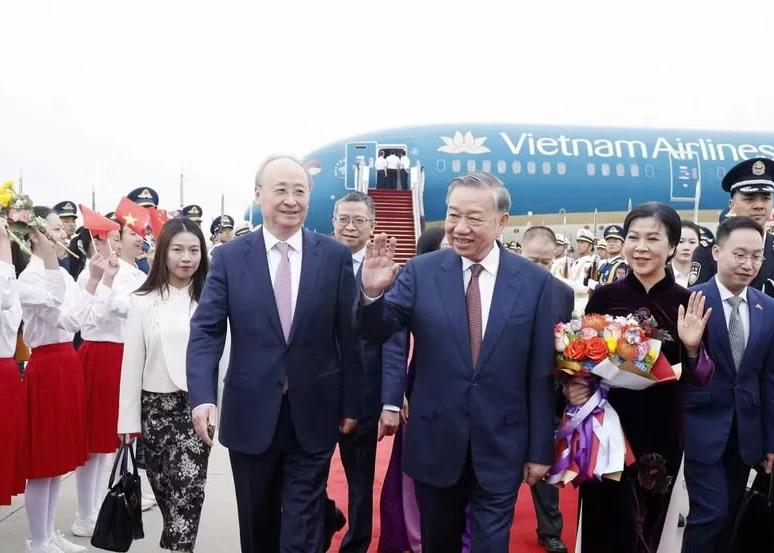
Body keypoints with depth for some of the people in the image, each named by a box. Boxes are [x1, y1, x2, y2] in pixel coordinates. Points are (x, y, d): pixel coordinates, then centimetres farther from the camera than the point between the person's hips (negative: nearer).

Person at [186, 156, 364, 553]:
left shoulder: (335, 256, -2)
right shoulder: (229, 256, -1)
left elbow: (349, 334, 0)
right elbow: (206, 331, -5)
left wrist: (351, 403, 1)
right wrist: (202, 396, -19)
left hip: (313, 415, -1)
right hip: (250, 415, 1)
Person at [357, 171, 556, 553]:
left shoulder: (534, 281, -5)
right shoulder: (420, 271, -5)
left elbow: (540, 373, -3)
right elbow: (377, 332, -7)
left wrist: (540, 449, 0)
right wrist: (373, 292, -28)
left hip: (501, 445, -1)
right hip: (435, 440, 1)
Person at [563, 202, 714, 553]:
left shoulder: (688, 303, -4)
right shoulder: (604, 297, -5)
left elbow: (699, 380, -2)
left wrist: (692, 347, -21)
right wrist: (573, 386, -17)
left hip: (662, 431, 1)